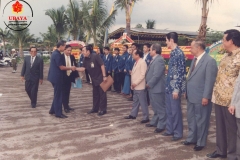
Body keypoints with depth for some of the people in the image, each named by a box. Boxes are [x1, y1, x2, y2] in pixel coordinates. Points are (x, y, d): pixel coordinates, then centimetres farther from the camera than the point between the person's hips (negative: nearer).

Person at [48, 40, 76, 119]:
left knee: (57, 94, 18)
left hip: (55, 77, 10)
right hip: (57, 77, -10)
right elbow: (61, 67, -19)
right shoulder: (57, 54, -20)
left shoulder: (55, 53, 12)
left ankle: (53, 110, 26)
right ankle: (58, 113, 6)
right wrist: (71, 68, -7)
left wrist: (70, 68, 17)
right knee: (58, 95, -2)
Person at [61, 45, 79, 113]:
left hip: (69, 77, 5)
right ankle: (65, 107, 12)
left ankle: (67, 106, 23)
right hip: (63, 77, -4)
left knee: (68, 92, 13)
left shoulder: (72, 57, 4)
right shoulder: (61, 57, -10)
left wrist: (76, 75, -5)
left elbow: (75, 66, 3)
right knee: (64, 92, 4)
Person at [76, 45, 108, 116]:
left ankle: (103, 109, 7)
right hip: (94, 79, 7)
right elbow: (83, 68, 4)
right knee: (95, 94, 15)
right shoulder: (85, 59, 3)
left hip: (100, 78, -7)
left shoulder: (95, 56, -17)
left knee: (102, 93, 0)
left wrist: (104, 76, -22)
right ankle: (95, 108, 26)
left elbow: (102, 65, -19)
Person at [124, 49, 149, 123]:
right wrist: (132, 84, 12)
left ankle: (146, 117, 5)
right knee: (135, 101, 18)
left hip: (140, 86, -9)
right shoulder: (136, 62, 16)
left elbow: (143, 75, -20)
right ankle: (133, 115, 29)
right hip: (135, 86, 9)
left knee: (143, 102, -3)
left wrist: (135, 83, -19)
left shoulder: (142, 62, -13)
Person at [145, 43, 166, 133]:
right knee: (155, 107, 21)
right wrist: (148, 84, 9)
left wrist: (149, 84, -15)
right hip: (152, 88, 10)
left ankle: (161, 126, 10)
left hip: (157, 88, -10)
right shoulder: (154, 59, 13)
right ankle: (154, 122, 33)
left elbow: (156, 75, -25)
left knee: (160, 108, 1)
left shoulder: (159, 60, -19)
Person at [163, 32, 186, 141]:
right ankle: (170, 130, 29)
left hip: (175, 87, -9)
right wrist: (168, 86, 18)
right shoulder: (173, 53, 11)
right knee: (169, 110, 16)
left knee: (175, 110, 2)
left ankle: (178, 133, 15)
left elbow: (181, 72, -19)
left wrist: (177, 89, -20)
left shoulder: (179, 53, -16)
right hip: (169, 86, 9)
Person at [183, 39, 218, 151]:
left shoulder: (210, 61, -16)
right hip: (191, 96, 8)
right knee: (191, 118, 18)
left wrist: (206, 97, -19)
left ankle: (200, 142, 22)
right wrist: (187, 91, 14)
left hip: (201, 97, -8)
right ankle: (191, 138, 34)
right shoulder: (194, 59, 11)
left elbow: (210, 81, -18)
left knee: (201, 120, 7)